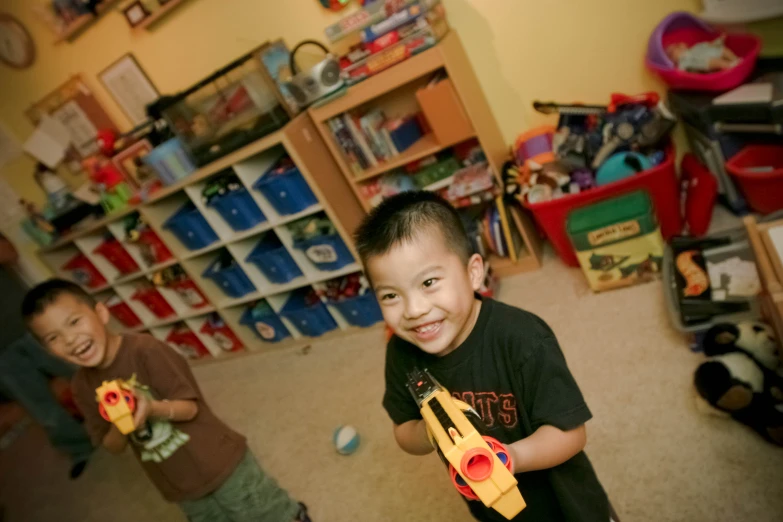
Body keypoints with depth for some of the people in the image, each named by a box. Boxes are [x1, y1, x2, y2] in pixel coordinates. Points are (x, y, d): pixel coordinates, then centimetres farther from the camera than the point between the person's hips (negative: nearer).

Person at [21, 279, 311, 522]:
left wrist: (153, 408, -40)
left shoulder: (144, 350, -23)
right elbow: (112, 446, 1)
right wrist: (119, 428, -21)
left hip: (218, 460, -6)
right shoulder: (83, 385, -5)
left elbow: (190, 407, -21)